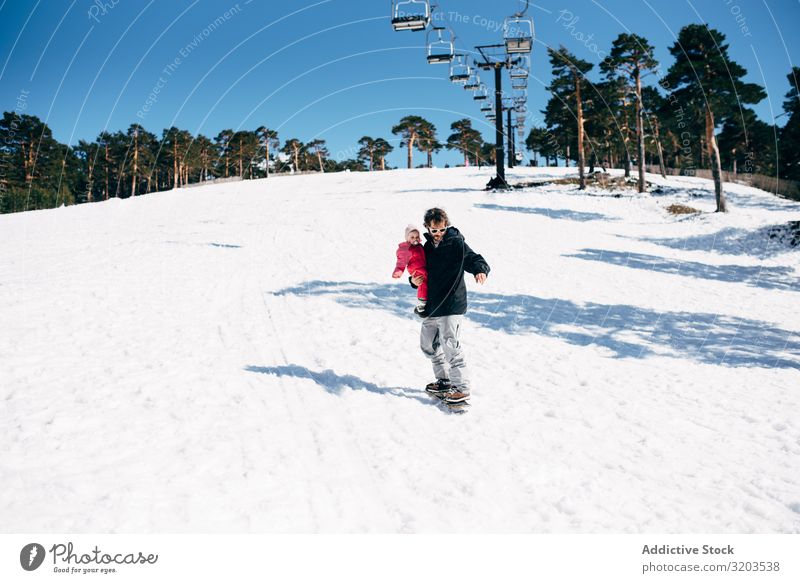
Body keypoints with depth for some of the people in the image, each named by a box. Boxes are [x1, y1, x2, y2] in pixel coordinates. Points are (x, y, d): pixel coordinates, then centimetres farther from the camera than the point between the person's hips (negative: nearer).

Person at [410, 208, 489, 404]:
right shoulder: (428, 247, 13)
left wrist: (481, 270, -38)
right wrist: (414, 280, 1)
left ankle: (462, 388, 0)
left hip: (451, 306, -8)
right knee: (428, 345, 16)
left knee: (450, 346, -11)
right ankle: (445, 380, 31)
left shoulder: (456, 243, -7)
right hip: (431, 307, 8)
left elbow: (474, 259, -16)